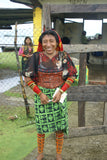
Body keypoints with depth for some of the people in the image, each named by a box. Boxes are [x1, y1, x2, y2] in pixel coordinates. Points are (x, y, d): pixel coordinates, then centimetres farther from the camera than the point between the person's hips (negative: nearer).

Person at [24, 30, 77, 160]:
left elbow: (72, 76, 0)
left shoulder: (63, 56, -4)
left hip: (59, 95, 1)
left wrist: (60, 92, -11)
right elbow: (28, 78, -2)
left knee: (60, 126, 10)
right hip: (41, 95, 0)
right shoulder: (36, 57, -6)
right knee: (41, 126, 10)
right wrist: (40, 93, -10)